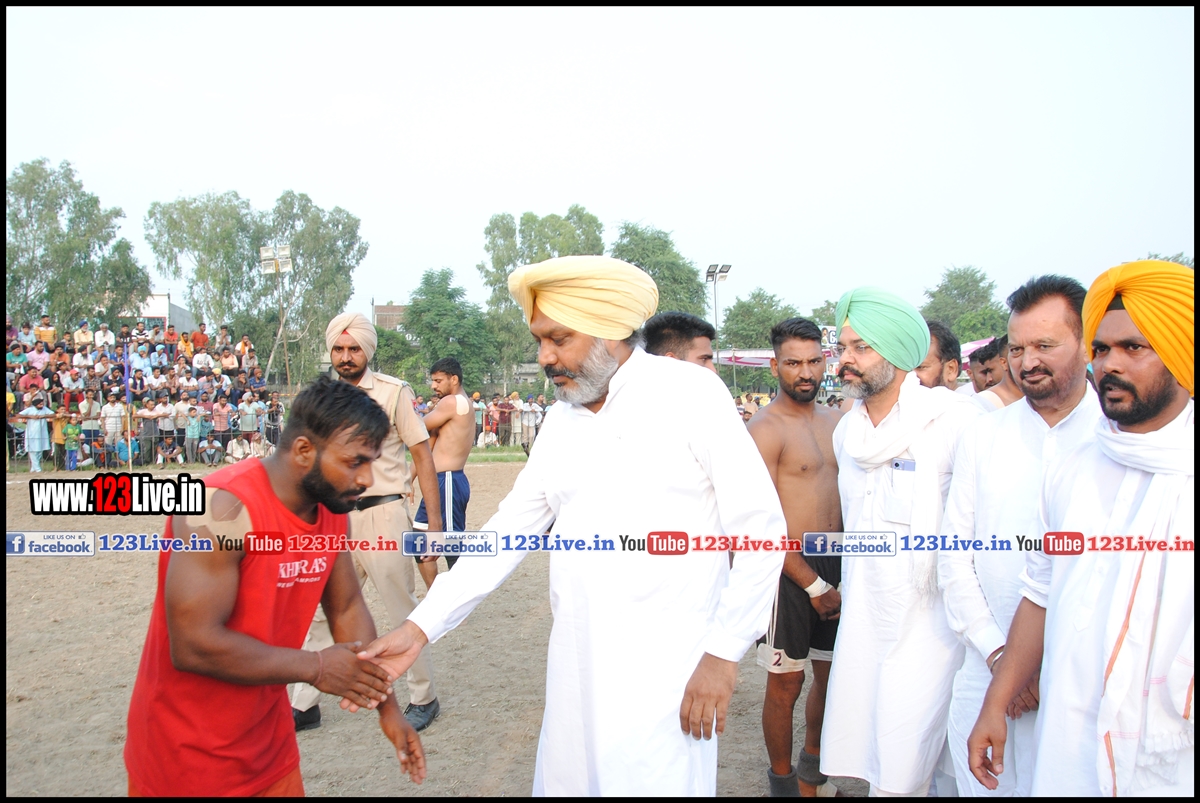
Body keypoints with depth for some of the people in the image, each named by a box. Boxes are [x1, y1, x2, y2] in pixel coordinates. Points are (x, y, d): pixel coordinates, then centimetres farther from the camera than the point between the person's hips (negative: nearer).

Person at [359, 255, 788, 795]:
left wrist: (723, 653, -12)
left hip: (664, 668, -5)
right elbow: (510, 528, 8)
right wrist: (420, 627, 1)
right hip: (575, 664, 6)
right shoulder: (562, 417, 8)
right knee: (566, 780, 14)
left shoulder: (689, 394, -9)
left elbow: (760, 528, -9)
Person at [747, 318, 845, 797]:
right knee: (786, 682, 4)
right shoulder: (765, 430, -12)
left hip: (835, 563, 7)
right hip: (788, 569, -6)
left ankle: (813, 769, 38)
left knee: (831, 672, 16)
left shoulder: (836, 422, 10)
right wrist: (813, 585, -13)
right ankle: (783, 782, 25)